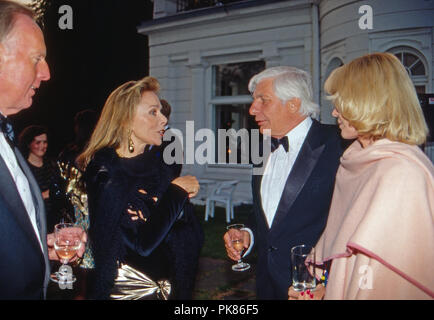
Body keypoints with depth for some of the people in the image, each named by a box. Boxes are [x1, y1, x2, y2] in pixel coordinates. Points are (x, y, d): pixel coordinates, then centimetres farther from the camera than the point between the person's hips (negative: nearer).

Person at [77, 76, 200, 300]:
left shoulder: (153, 165, 3)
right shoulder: (106, 172, -18)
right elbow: (141, 244, -23)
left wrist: (180, 195, -11)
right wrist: (176, 193, -15)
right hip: (124, 291, -7)